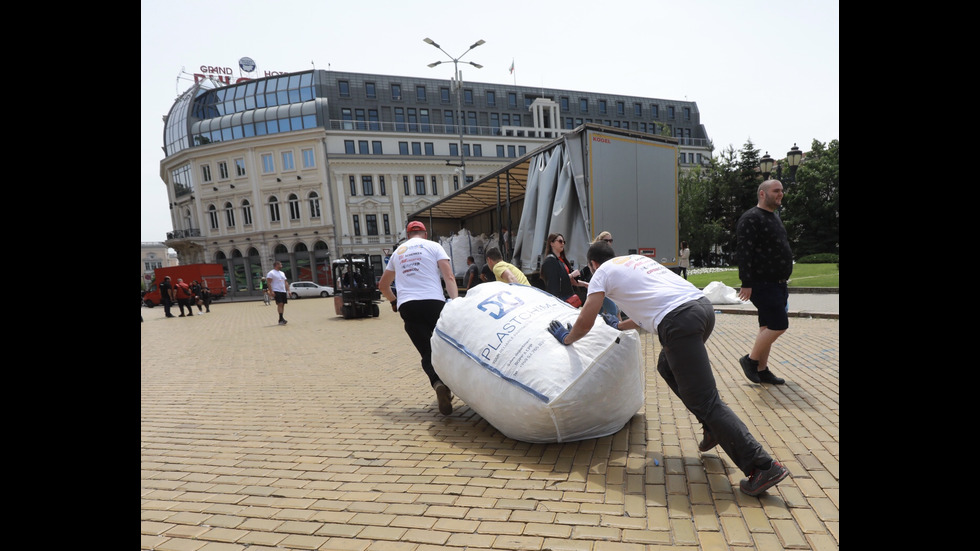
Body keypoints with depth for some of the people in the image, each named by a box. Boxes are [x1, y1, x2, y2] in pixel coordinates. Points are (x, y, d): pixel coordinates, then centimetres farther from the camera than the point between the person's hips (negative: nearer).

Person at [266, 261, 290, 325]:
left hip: (283, 291, 7)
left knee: (282, 304, 5)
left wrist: (288, 290, 12)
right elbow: (268, 283, -10)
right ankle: (281, 318, -20)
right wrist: (271, 291, -19)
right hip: (276, 291, -7)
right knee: (280, 304, -16)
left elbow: (286, 282, 21)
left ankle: (281, 320, 10)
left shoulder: (282, 273, 20)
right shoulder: (271, 273, -3)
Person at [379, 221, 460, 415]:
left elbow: (383, 285, 35)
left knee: (427, 353, -1)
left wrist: (395, 301, 50)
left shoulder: (398, 252, 24)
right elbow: (449, 277, -2)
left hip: (407, 306, 3)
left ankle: (438, 383, -26)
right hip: (433, 302, -2)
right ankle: (447, 388, 10)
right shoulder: (433, 246, 13)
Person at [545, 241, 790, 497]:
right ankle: (714, 430, 26)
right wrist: (619, 325, 52)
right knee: (668, 366, 28)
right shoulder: (637, 259, 32)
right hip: (703, 305, 8)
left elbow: (585, 323, 11)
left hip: (679, 321, -8)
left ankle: (763, 467, -4)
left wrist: (567, 338, 30)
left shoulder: (603, 272, 12)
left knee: (705, 401, -3)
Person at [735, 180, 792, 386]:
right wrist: (746, 283, -25)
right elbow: (744, 252, -20)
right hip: (762, 284, -10)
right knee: (779, 325, -12)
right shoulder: (751, 219, -13)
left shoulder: (774, 217, 18)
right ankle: (750, 360, 5)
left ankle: (762, 370, 19)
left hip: (776, 283, 10)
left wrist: (783, 284, 23)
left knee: (768, 327, 11)